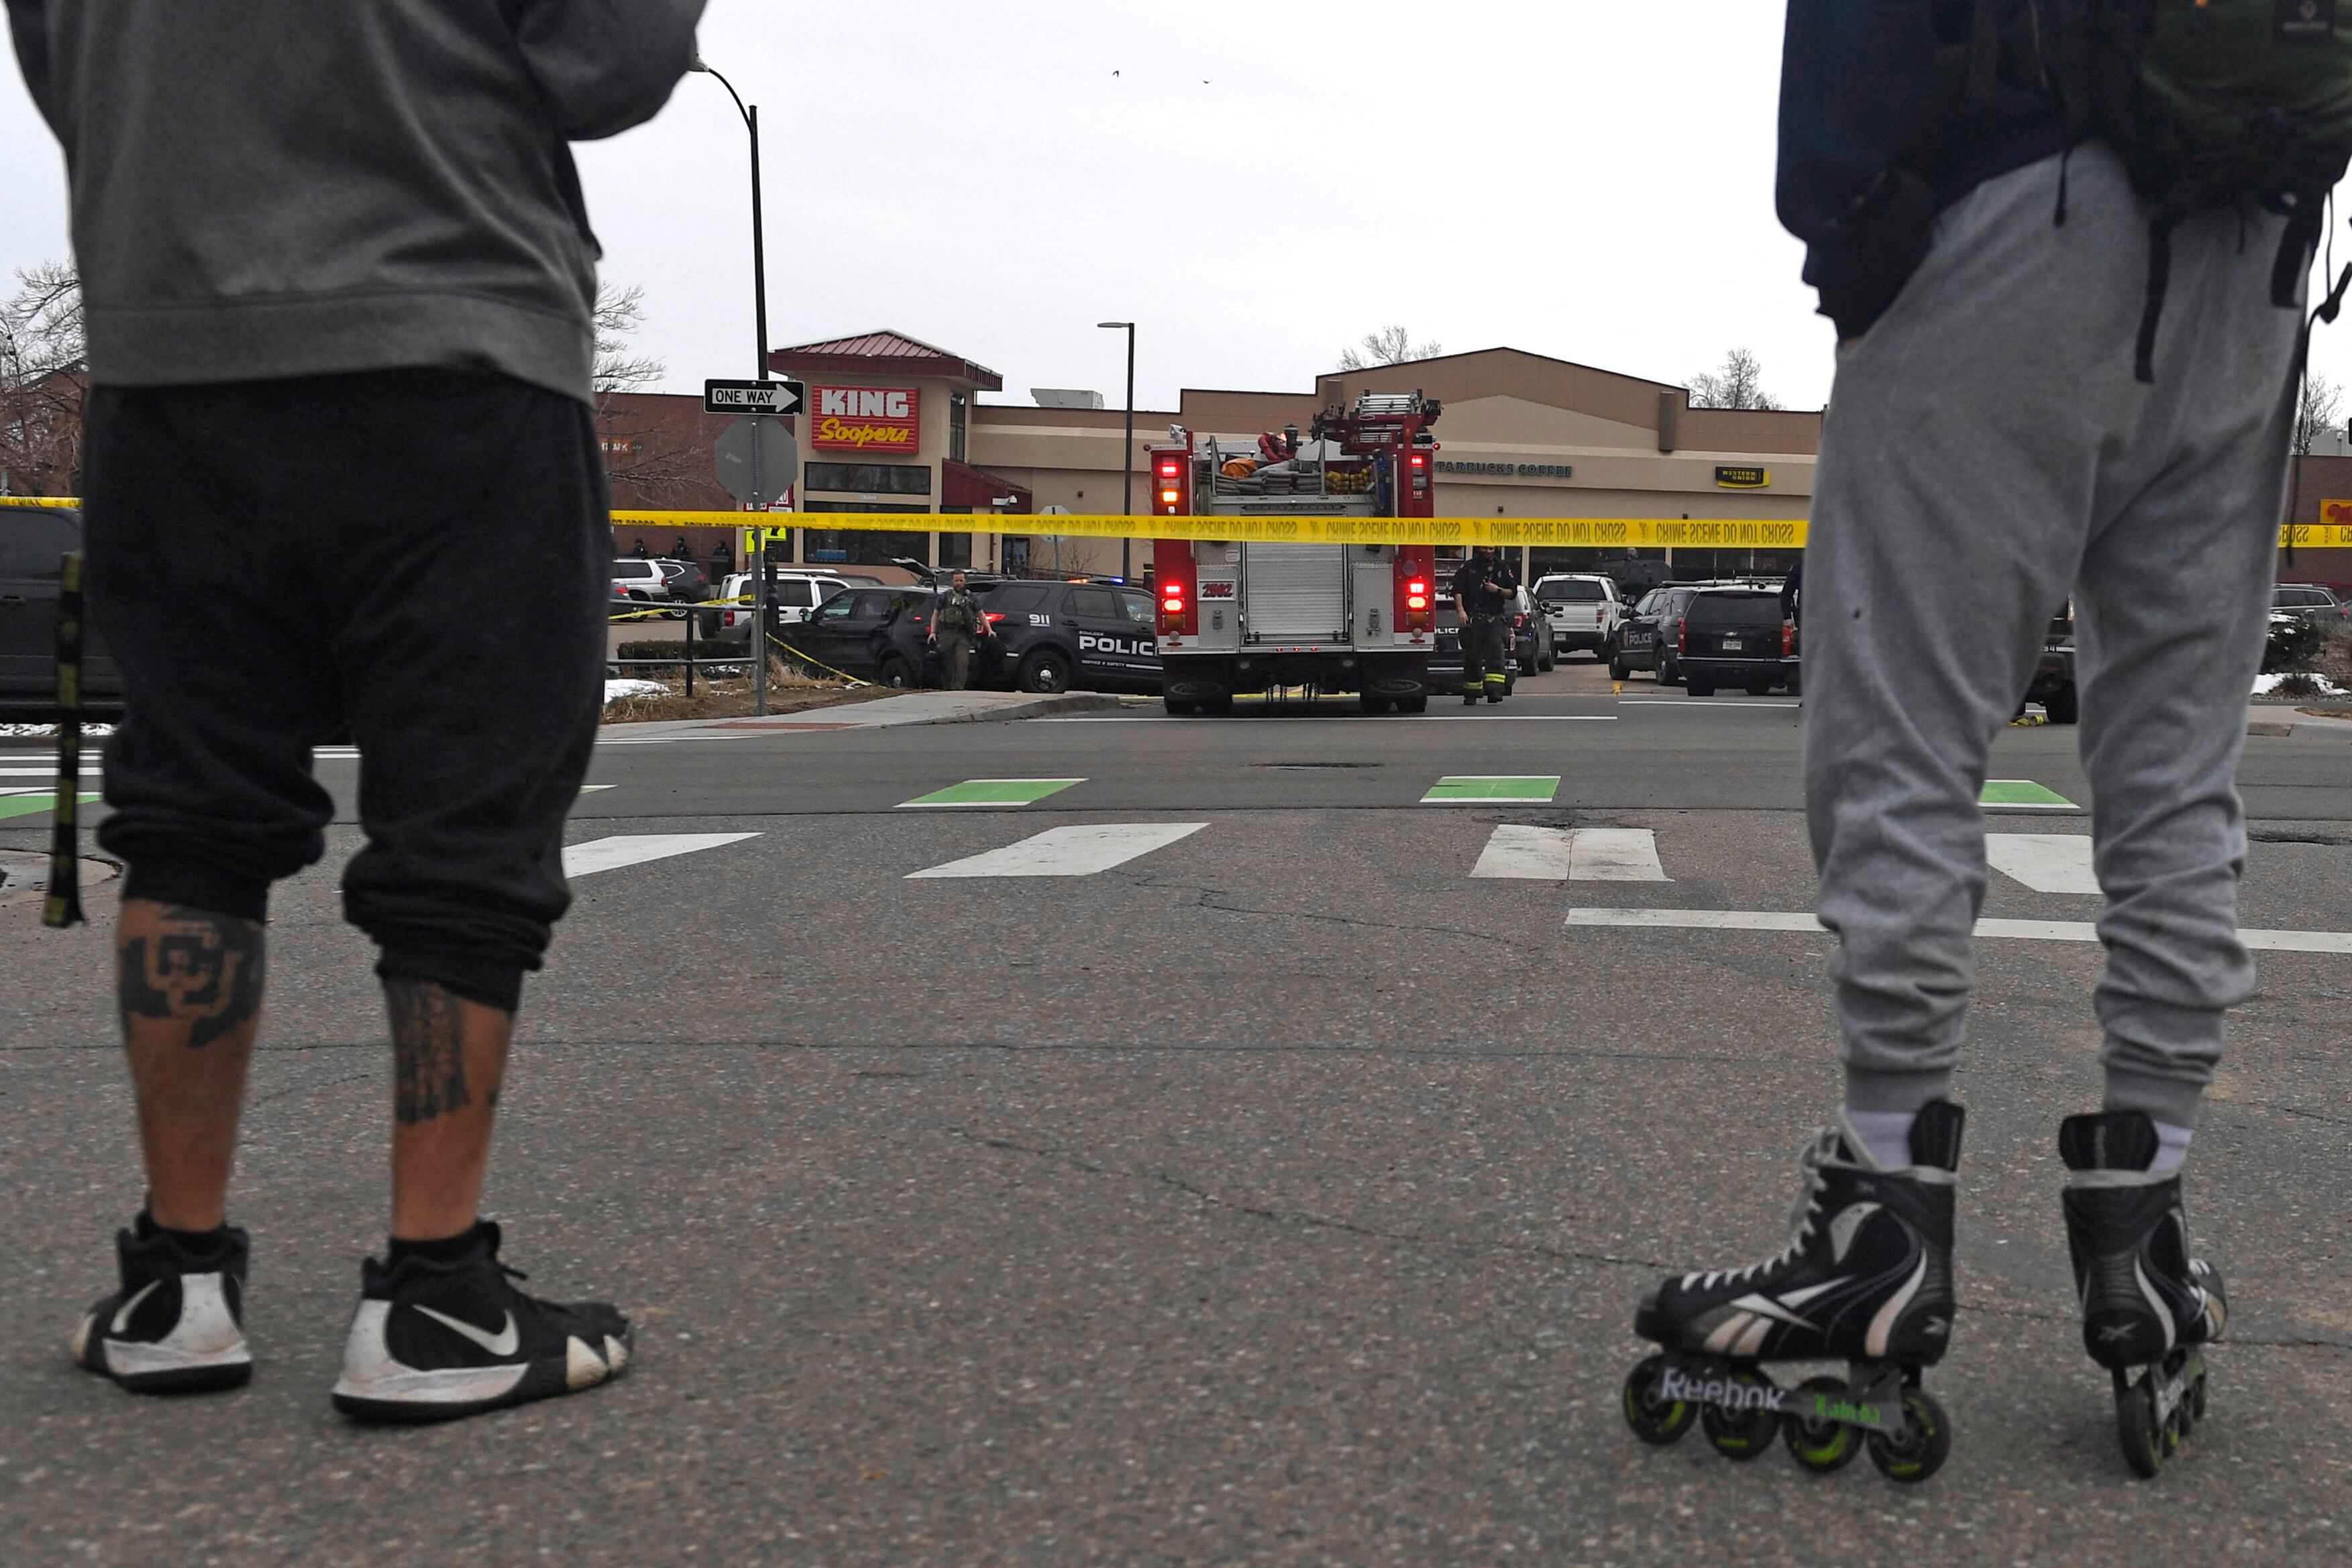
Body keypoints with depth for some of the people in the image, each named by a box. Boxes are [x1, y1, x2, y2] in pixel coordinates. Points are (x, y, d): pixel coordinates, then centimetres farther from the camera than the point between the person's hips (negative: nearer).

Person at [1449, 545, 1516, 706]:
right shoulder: (1468, 567, 8)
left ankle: (1495, 690, -24)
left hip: (1495, 618, 0)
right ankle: (1470, 695, 10)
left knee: (1496, 653, -16)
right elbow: (1458, 590, -1)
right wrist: (1461, 610, -15)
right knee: (1472, 657, 3)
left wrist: (1498, 590, -6)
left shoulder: (1502, 568, 13)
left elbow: (1512, 592, 14)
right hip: (1472, 618, 0)